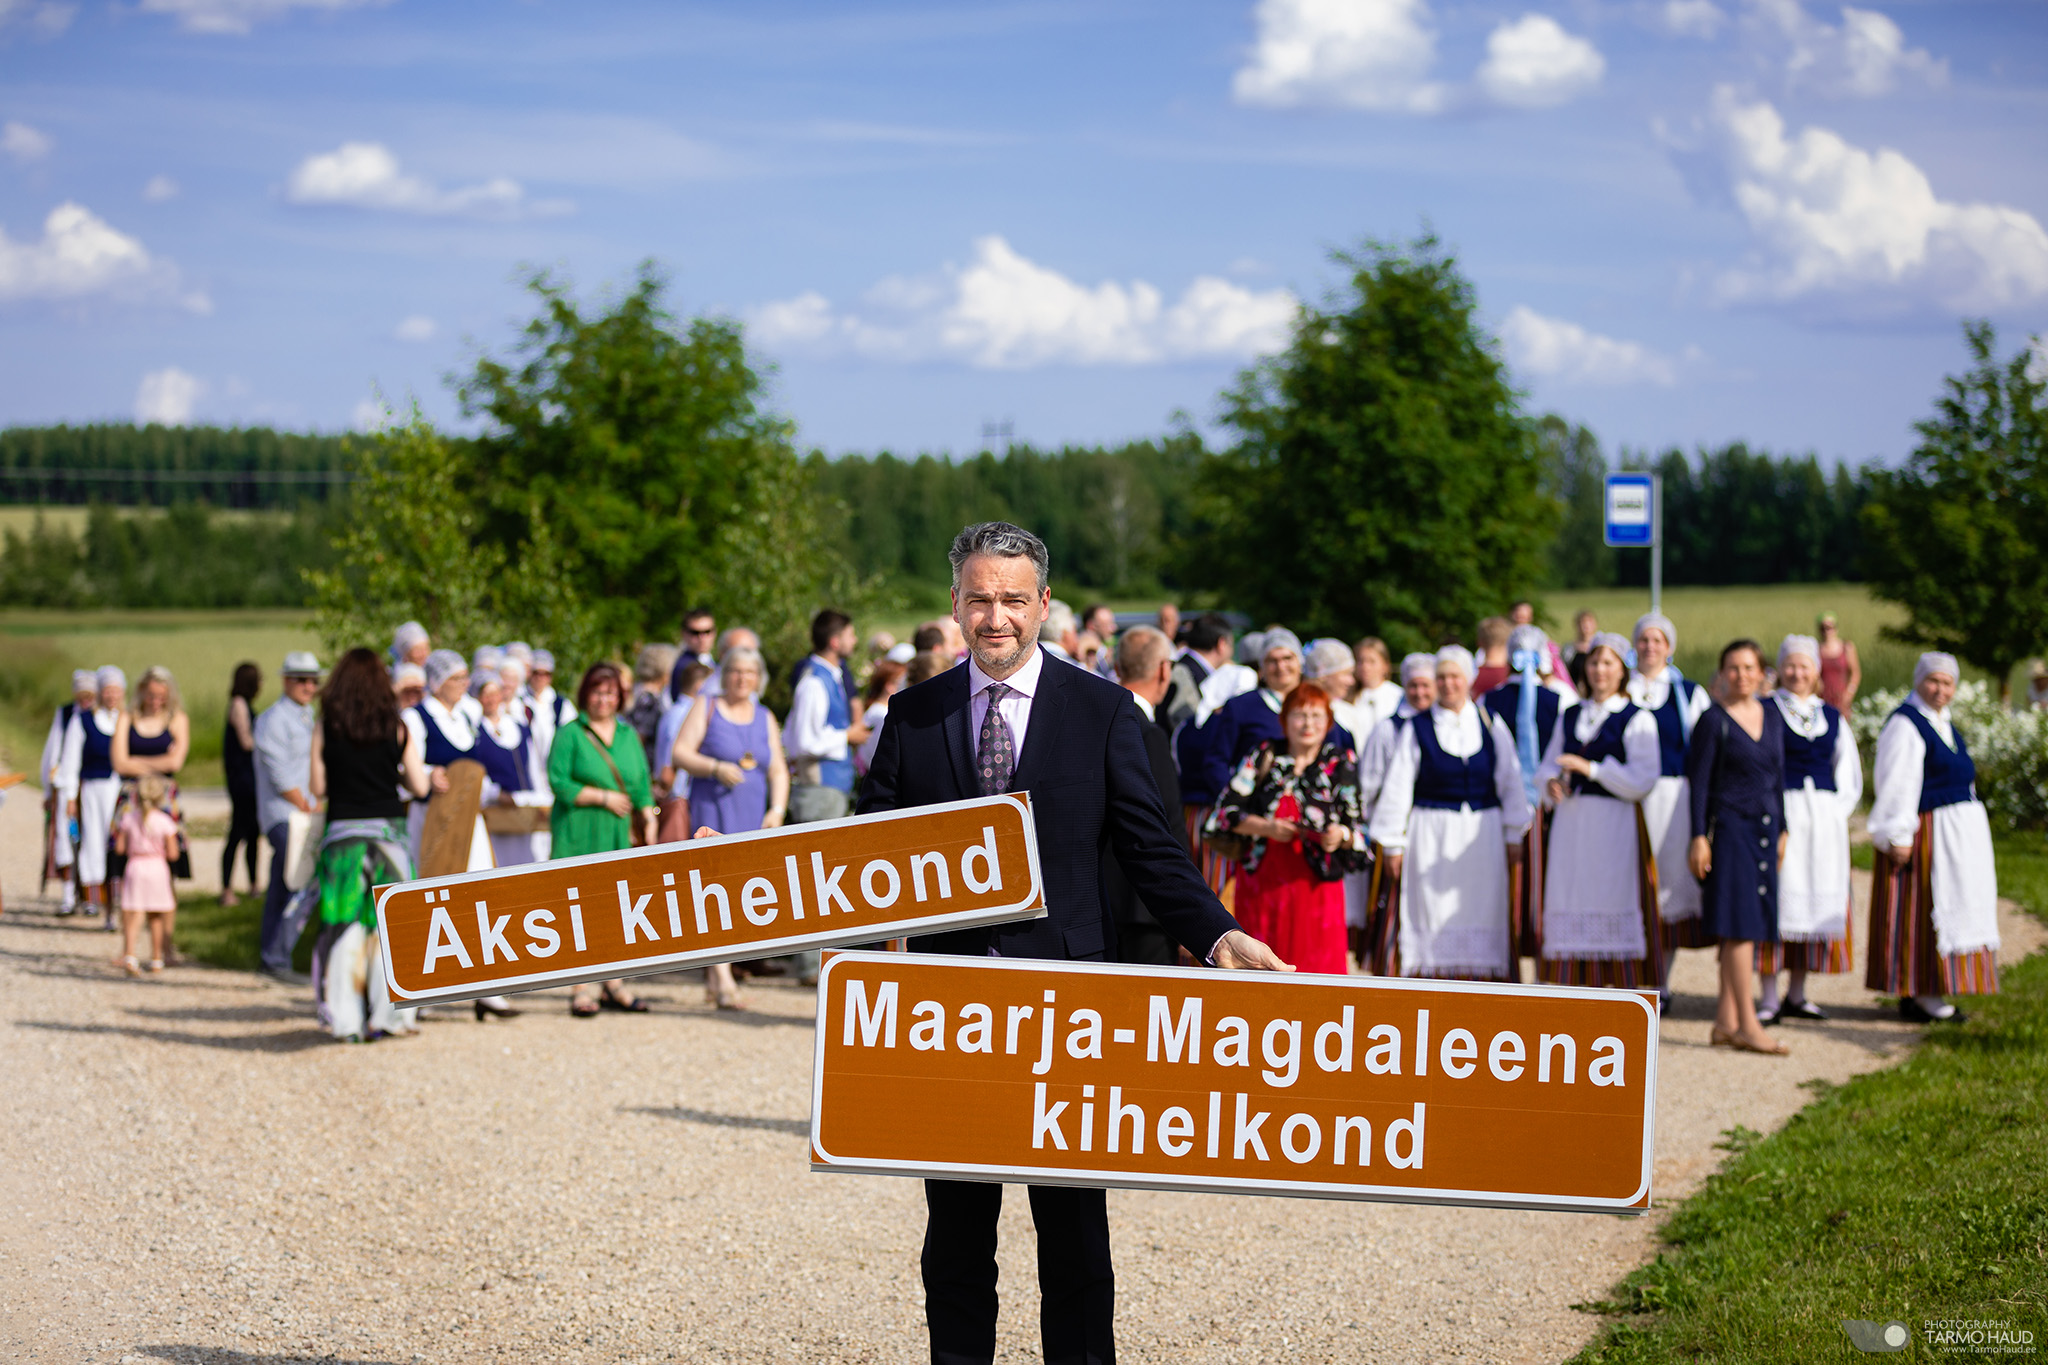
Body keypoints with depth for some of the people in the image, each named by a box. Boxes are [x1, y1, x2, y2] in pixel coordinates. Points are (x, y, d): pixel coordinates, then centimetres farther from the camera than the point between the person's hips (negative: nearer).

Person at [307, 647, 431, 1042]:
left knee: (345, 925, 5)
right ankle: (389, 1014, 8)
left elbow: (317, 789, -1)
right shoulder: (396, 728, -1)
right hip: (388, 832, 0)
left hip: (342, 834, 0)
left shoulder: (326, 730, -3)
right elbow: (419, 786, -1)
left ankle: (347, 1019, 4)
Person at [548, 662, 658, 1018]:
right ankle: (582, 988, -5)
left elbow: (642, 786, 16)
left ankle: (613, 985, 13)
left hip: (617, 835, 5)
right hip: (578, 837, -5)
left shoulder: (628, 735, 15)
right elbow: (559, 783, -9)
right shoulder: (570, 734, -1)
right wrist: (604, 797, -11)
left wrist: (648, 823, 5)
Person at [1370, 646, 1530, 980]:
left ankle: (1479, 981, 4)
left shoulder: (1491, 725, 6)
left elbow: (1510, 782, 9)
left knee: (1480, 912, 1)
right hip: (1432, 835, -2)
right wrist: (1394, 843, -1)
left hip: (1483, 834, 2)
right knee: (1433, 912, -4)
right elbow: (1397, 787, 2)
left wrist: (1514, 836, 7)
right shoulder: (1417, 729, 1)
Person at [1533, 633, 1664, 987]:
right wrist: (1551, 782, -6)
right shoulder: (1570, 716, 16)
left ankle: (1627, 994, -4)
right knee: (1571, 907, 1)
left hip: (1615, 823, -5)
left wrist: (1590, 768, -16)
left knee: (1616, 905, -7)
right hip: (1570, 823, 5)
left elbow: (1643, 779, -10)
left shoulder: (1637, 719, -1)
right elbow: (1547, 765, 18)